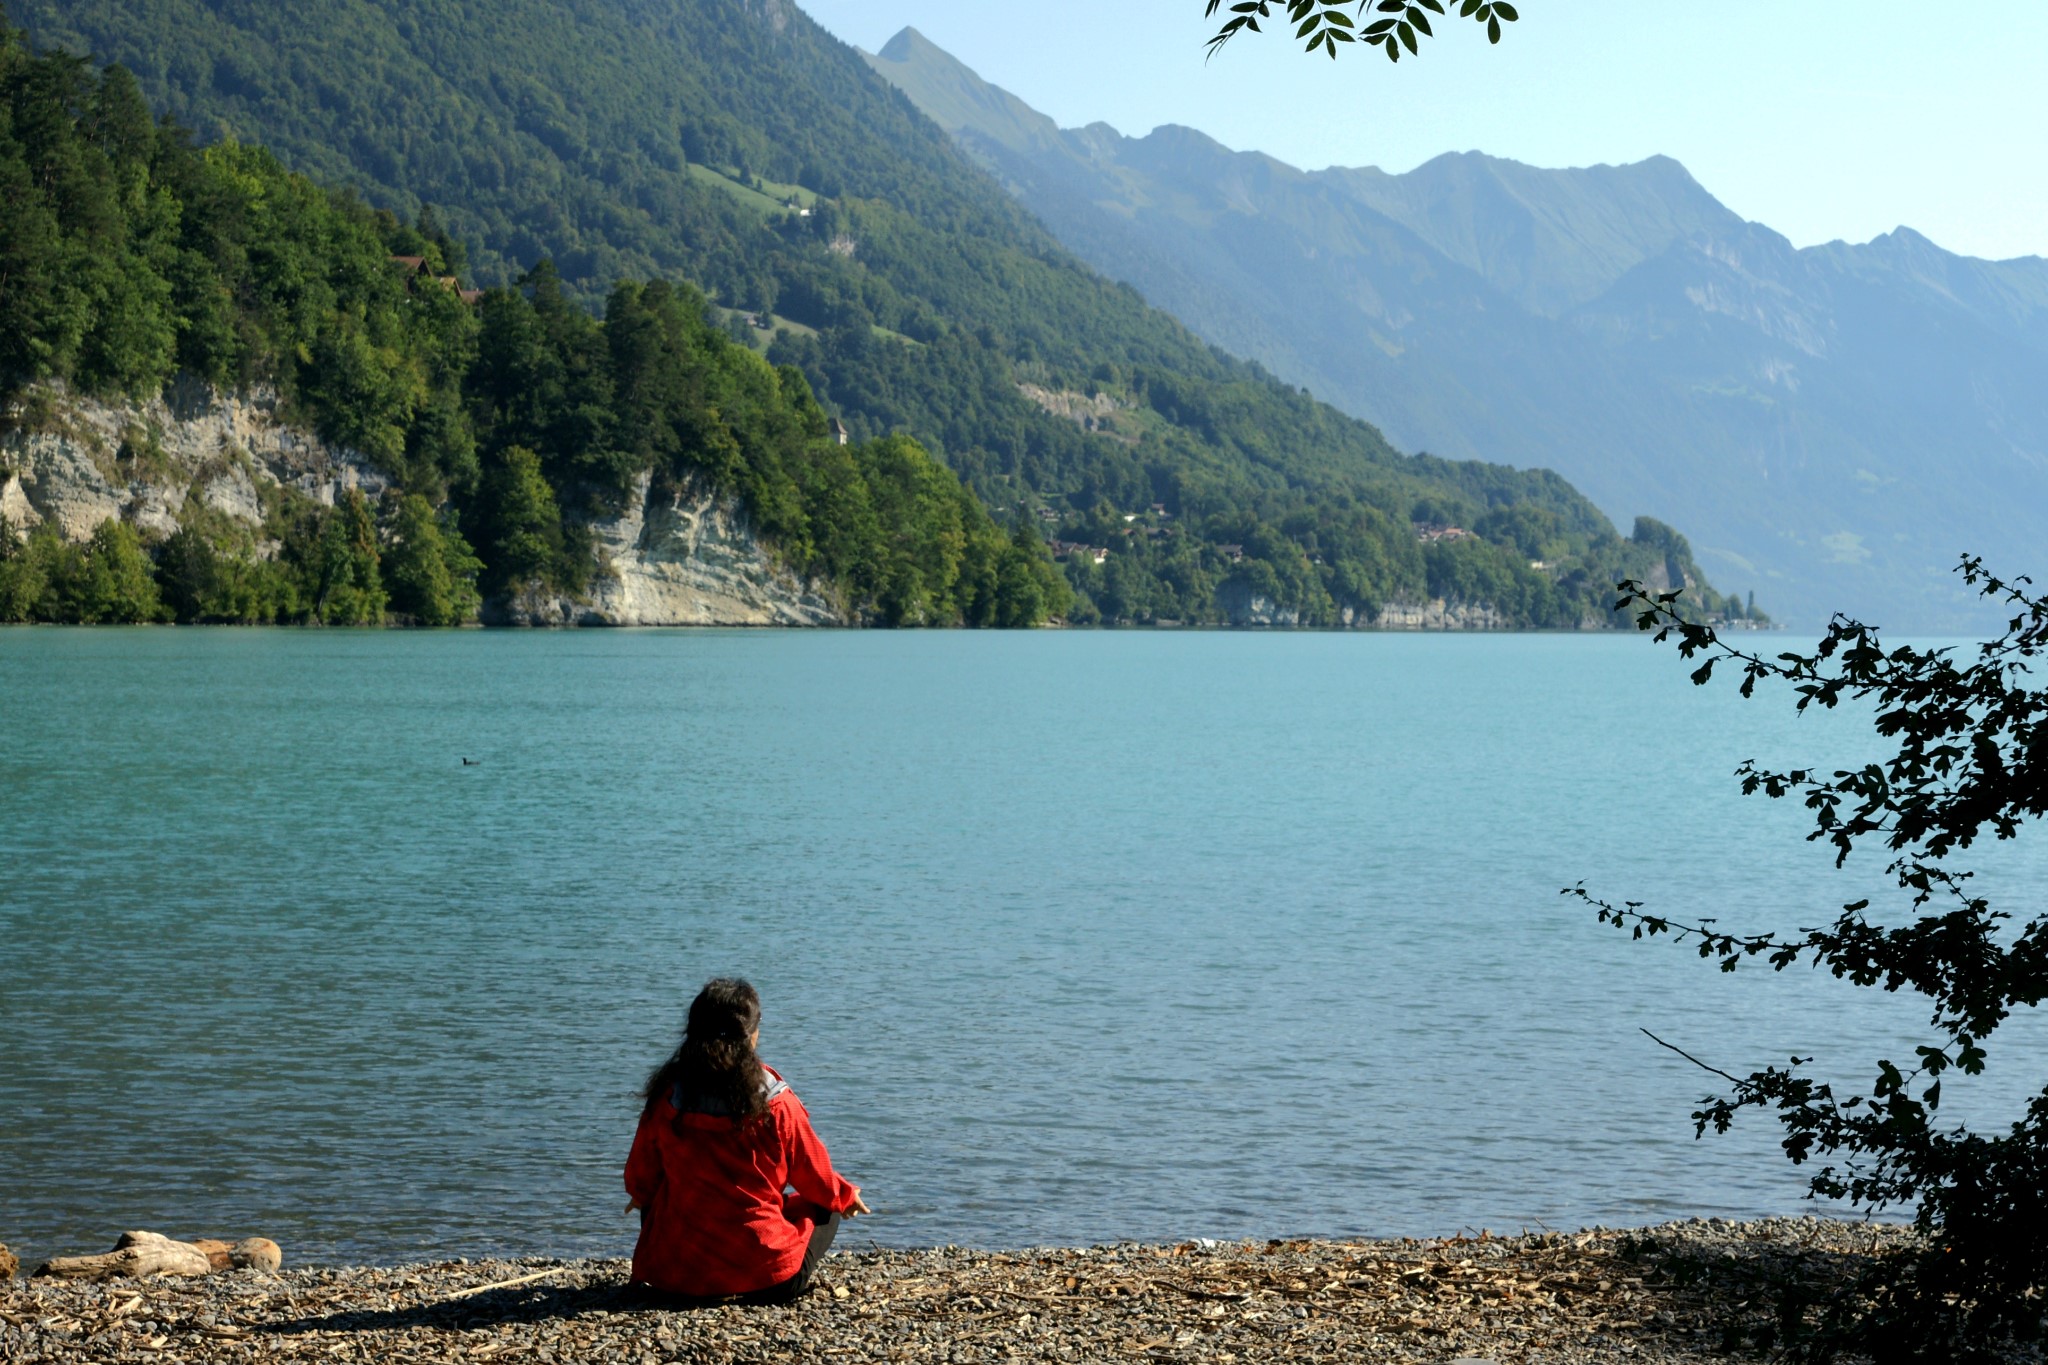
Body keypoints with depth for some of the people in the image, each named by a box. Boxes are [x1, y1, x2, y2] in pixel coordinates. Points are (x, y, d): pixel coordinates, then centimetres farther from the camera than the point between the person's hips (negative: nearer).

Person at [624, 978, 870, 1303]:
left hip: (676, 1274, 1)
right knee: (824, 1209, 26)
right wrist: (846, 1196, 26)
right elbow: (814, 1175, 2)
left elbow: (640, 1178, 8)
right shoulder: (776, 1104, -12)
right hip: (763, 1274, -1)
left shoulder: (666, 1097, -7)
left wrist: (642, 1198, 34)